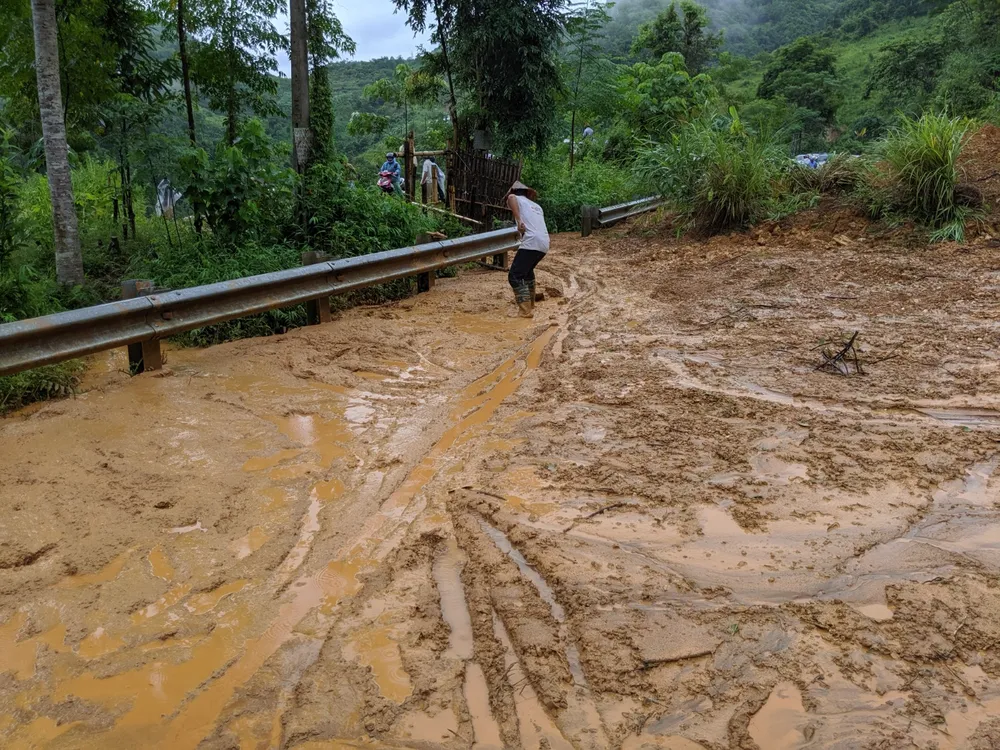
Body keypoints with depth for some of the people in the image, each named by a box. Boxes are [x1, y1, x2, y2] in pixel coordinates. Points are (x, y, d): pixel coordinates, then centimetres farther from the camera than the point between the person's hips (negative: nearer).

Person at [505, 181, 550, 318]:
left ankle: (525, 311, -16)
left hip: (531, 243, -7)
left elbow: (511, 197, -14)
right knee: (527, 270, 31)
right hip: (544, 244, 7)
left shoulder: (518, 200, 10)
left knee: (515, 276, -5)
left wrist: (518, 220, -19)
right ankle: (530, 303, 40)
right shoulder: (536, 206, 30)